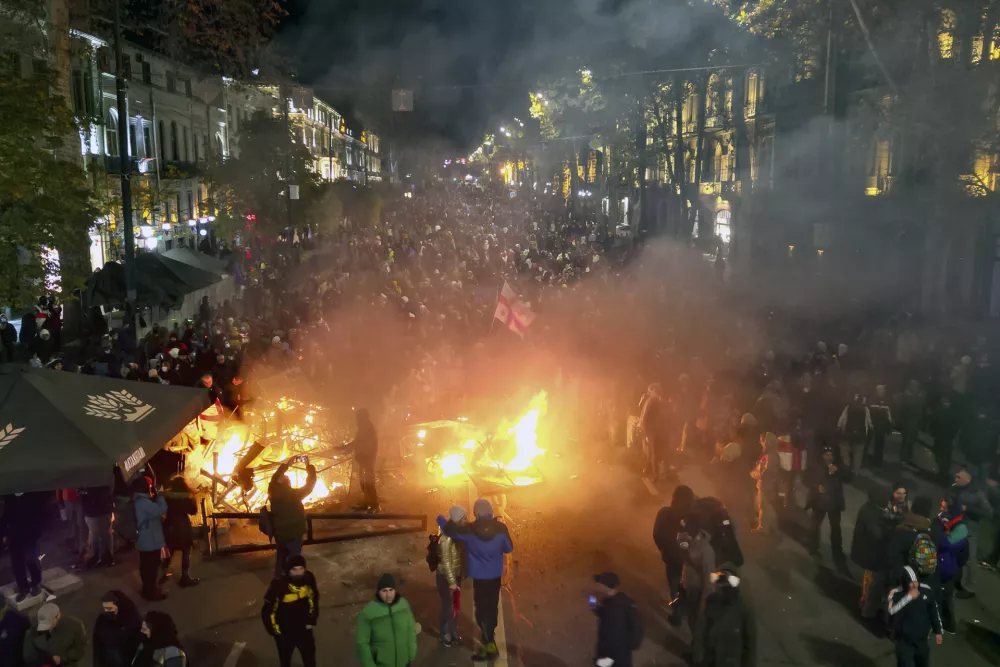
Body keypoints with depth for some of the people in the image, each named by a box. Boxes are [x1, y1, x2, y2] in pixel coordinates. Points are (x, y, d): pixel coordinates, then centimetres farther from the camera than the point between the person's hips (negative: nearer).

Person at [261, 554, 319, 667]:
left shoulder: (309, 579, -20)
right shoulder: (279, 584, -32)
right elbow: (268, 610, -18)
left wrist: (312, 620, 3)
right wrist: (274, 629, -10)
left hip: (303, 628, 3)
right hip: (284, 631, -3)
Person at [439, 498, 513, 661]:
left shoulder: (469, 530, -16)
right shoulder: (501, 528, -11)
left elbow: (448, 529, -3)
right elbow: (509, 548, 2)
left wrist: (440, 518, 16)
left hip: (480, 577, -4)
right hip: (496, 575, 4)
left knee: (482, 609, 4)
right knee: (492, 607, 19)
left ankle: (490, 647, 3)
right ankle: (489, 639, 35)